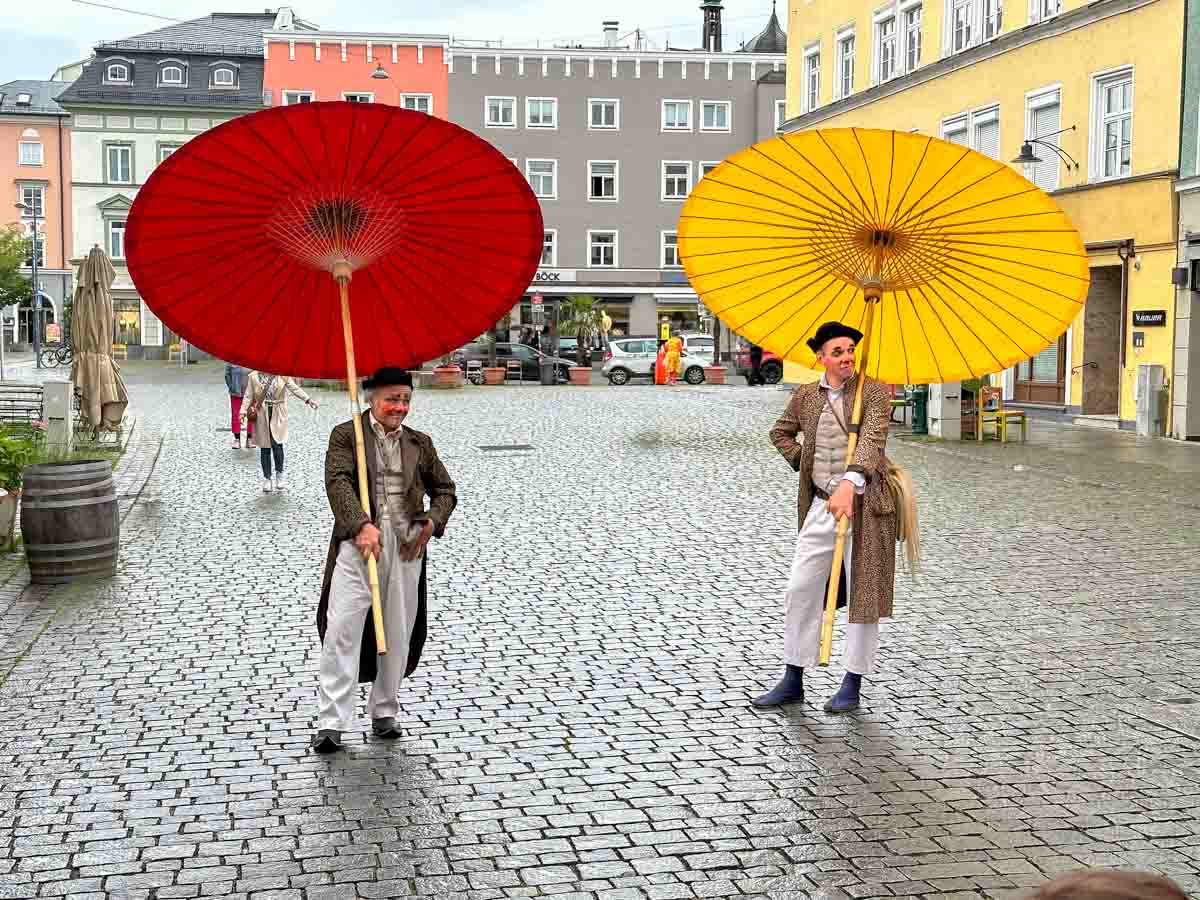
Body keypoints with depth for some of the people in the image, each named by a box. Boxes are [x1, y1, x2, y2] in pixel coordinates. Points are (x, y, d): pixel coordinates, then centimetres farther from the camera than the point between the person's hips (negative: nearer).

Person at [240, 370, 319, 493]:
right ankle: (267, 479, 14)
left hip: (278, 414, -1)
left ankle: (279, 475, 5)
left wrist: (308, 400, -10)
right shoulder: (253, 377, 4)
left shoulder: (283, 376, 2)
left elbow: (295, 388, 0)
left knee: (277, 444, -13)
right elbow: (248, 396, 4)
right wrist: (243, 411, -6)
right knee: (264, 447, 4)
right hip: (261, 415, 1)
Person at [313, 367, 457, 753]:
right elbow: (338, 481, -13)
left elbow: (445, 489, 19)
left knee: (398, 634, 9)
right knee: (342, 628, -9)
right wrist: (362, 525, -28)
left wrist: (432, 522, -1)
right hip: (359, 542, -4)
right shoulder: (346, 435, 1)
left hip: (406, 546, 4)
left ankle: (383, 713, 24)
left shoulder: (419, 443, 14)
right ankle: (331, 723, -4)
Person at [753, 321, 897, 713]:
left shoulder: (872, 392, -8)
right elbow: (780, 432, 25)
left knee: (862, 593, 3)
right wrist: (802, 461, 8)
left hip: (863, 505, -4)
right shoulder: (805, 395, 7)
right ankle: (792, 682, 15)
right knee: (800, 590, 4)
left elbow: (872, 440, -24)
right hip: (821, 505, 5)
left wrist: (850, 482, -40)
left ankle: (852, 686, 14)